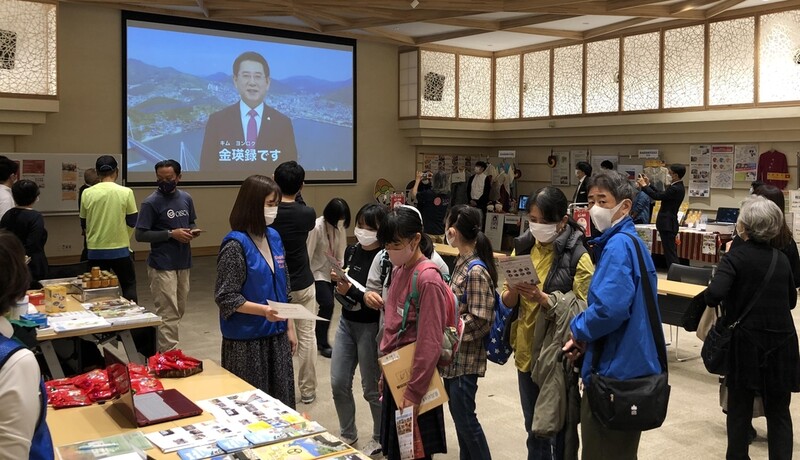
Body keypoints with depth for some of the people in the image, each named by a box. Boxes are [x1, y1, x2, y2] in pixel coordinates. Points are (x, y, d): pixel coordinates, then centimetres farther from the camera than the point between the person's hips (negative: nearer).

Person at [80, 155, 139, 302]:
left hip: (95, 251, 2)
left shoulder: (87, 193, -4)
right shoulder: (126, 192, -10)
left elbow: (84, 224, 6)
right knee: (129, 286, 13)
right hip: (120, 250, -2)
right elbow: (132, 222, -2)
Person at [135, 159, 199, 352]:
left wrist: (193, 230, -4)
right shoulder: (151, 203, -11)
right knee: (168, 314, -6)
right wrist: (171, 234, -20)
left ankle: (162, 351, 31)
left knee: (179, 311, 15)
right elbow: (140, 235, -13)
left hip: (183, 263, 7)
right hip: (162, 266, -7)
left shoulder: (186, 198, 6)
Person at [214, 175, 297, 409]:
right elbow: (225, 297, -15)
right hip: (247, 340, -6)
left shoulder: (273, 236, 7)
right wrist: (263, 310, -26)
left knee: (281, 402, 12)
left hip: (276, 335, 7)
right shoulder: (235, 244, -14)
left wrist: (289, 327, 14)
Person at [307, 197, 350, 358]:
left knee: (327, 305, 7)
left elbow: (341, 250, 3)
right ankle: (322, 343, 2)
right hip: (317, 272, -6)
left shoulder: (341, 227, -5)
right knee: (327, 304, -14)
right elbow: (308, 254, -18)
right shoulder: (317, 227, -22)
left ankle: (318, 338, 27)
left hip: (331, 272, 6)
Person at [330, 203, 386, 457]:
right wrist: (339, 283, -7)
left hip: (370, 327, -6)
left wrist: (351, 291, -29)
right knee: (338, 384, 11)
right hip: (346, 323, 6)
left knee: (372, 388, 6)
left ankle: (380, 439, 28)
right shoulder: (351, 251, 3)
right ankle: (348, 434, 31)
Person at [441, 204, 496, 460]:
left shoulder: (476, 271, -21)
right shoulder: (463, 262, 6)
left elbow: (480, 321, -22)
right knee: (458, 414, 18)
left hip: (465, 357, -9)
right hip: (454, 355, 9)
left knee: (464, 417, 2)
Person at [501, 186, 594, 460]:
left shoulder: (578, 257, -13)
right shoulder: (523, 247, 3)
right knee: (533, 426, 19)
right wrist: (514, 290, -18)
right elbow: (507, 302, 5)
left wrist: (543, 299, -27)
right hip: (527, 349, 5)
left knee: (560, 426, 11)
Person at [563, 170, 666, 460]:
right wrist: (585, 338, 7)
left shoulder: (618, 245, -19)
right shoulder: (631, 242, 13)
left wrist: (579, 330, -12)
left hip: (614, 371, -10)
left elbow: (609, 308, -31)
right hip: (632, 367, 10)